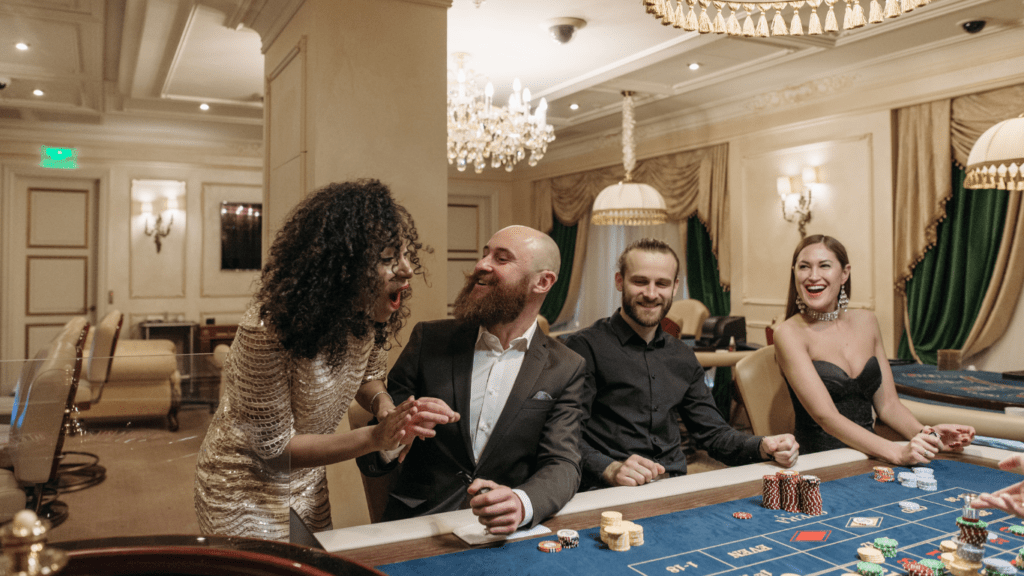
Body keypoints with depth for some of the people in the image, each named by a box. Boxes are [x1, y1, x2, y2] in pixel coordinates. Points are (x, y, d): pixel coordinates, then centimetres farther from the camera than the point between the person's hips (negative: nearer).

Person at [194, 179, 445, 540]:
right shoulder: (269, 327, -34)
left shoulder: (370, 315, -16)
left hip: (308, 484, 7)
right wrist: (375, 437, -36)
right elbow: (275, 448, -26)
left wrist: (384, 405, -18)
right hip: (244, 488, -6)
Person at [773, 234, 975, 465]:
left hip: (870, 456, 5)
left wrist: (927, 434, -9)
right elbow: (826, 416, -17)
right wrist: (897, 452, -27)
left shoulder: (866, 322, 9)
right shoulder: (790, 333, -9)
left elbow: (887, 405, 9)